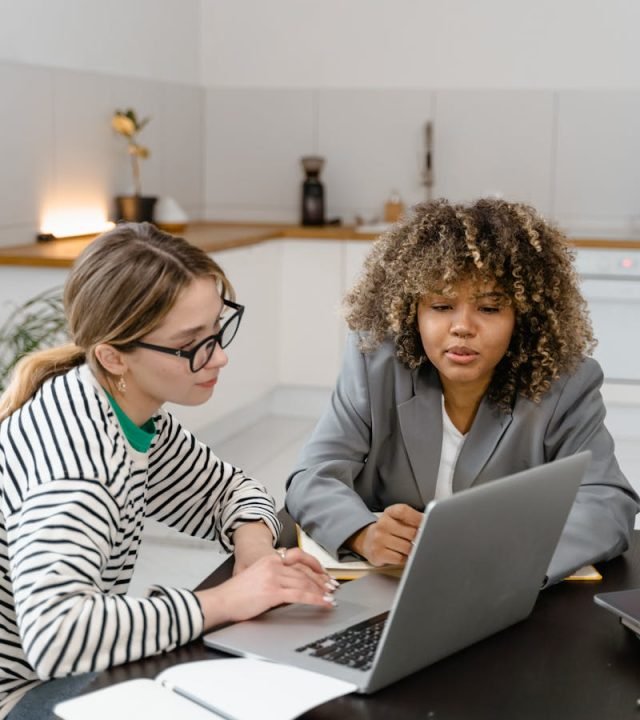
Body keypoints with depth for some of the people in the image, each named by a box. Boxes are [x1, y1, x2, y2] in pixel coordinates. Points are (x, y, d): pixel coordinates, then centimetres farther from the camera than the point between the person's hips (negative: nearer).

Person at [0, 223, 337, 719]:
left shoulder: (136, 415, -4)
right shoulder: (74, 440, -29)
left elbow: (230, 488, 14)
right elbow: (54, 634, -41)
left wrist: (255, 548, -8)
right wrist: (223, 601, -33)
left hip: (73, 673, 8)